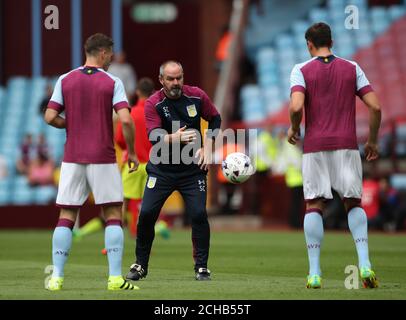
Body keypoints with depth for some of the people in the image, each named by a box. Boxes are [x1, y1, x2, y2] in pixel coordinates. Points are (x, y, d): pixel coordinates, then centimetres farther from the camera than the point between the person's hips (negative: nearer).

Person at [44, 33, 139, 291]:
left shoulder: (65, 80, 4)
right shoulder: (112, 82, -4)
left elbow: (51, 117, -2)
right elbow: (126, 120, -13)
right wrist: (132, 152, -2)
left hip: (72, 158, 3)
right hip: (103, 159, -3)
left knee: (66, 217, 6)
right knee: (113, 216, 4)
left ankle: (57, 277, 1)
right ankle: (115, 277, -4)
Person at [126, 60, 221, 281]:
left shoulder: (197, 96, -4)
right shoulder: (153, 104, -10)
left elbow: (215, 119, 11)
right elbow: (154, 136, -22)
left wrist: (207, 148, 1)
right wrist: (174, 138, -42)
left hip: (192, 167, 1)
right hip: (161, 169, -1)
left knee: (199, 214, -11)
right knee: (147, 214, -7)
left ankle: (201, 267, 3)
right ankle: (140, 265, 11)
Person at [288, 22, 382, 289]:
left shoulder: (302, 70, 1)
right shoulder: (352, 69, 8)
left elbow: (296, 107, -14)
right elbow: (375, 107, 2)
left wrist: (294, 129, 6)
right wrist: (373, 141, 14)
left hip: (315, 147, -1)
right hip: (347, 145, 1)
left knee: (314, 206, 5)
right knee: (354, 204, 10)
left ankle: (315, 272, -2)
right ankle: (365, 263, -9)